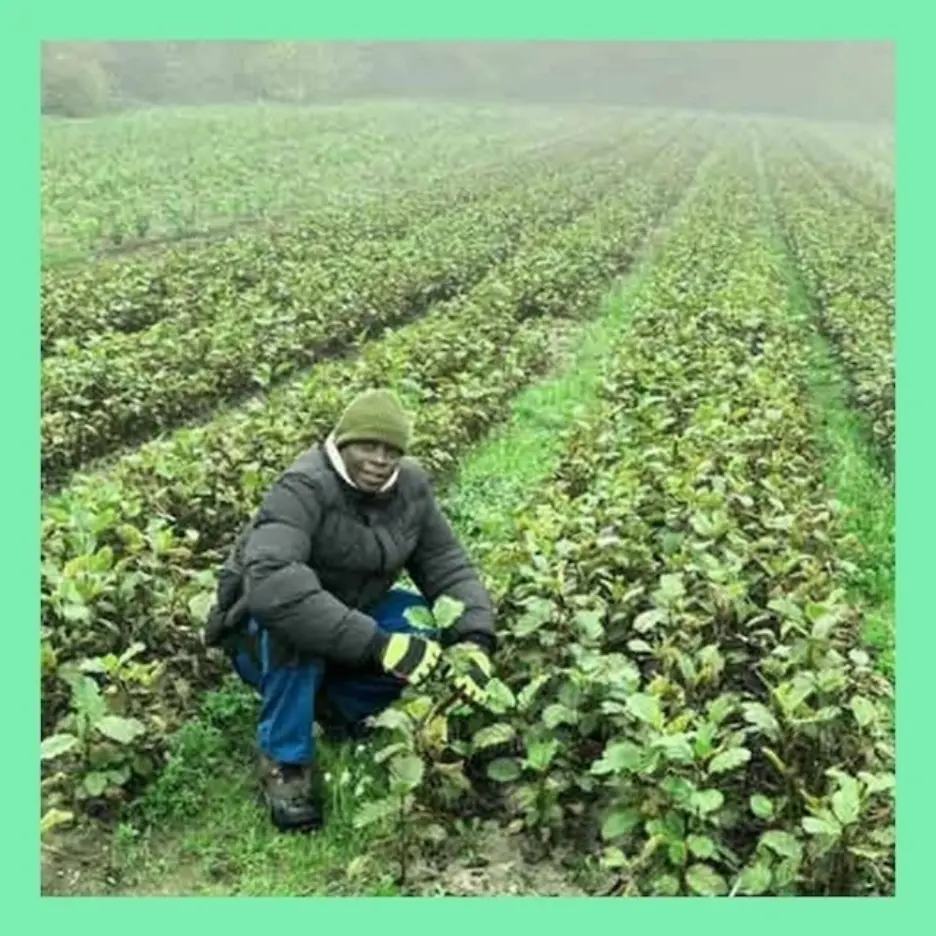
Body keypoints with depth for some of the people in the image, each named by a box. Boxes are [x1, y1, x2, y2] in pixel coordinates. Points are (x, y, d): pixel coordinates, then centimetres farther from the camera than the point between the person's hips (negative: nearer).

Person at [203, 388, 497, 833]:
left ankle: (338, 707, 3)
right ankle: (285, 763, -18)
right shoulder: (303, 489, -29)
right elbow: (270, 584, -44)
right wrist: (375, 643, -49)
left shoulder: (410, 487, -9)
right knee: (290, 621, -38)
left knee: (433, 629, -19)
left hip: (351, 615, 5)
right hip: (262, 635, -5)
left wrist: (474, 639, -29)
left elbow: (448, 566, -9)